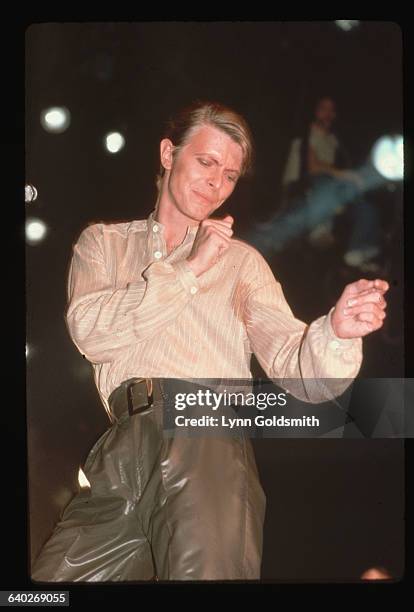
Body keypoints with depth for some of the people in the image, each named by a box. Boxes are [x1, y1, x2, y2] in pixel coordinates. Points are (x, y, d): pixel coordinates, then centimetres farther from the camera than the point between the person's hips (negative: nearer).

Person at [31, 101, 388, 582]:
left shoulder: (240, 260, 19)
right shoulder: (102, 242, 22)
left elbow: (294, 363, 7)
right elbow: (91, 332, 3)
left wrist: (336, 332, -16)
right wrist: (189, 269, 1)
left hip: (207, 436, -1)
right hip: (124, 446, 1)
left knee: (206, 567, -25)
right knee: (57, 578, -15)